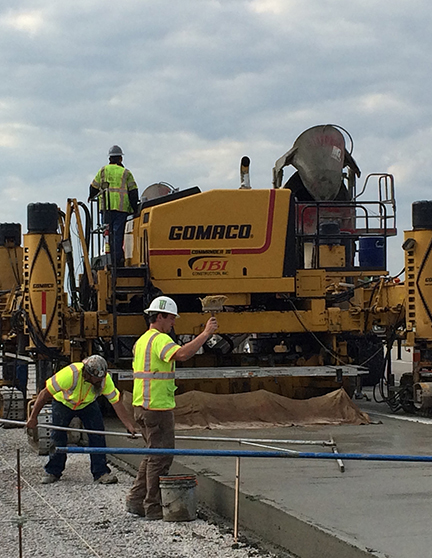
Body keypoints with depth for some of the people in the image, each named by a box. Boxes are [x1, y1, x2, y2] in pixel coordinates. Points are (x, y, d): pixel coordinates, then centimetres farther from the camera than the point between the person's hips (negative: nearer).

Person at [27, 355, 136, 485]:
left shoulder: (105, 379, -31)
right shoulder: (70, 374, -42)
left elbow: (117, 403, -24)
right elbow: (45, 394, -32)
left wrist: (130, 426, -31)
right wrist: (33, 418, -26)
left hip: (88, 404, 2)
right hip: (63, 403, -2)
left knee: (98, 435, -12)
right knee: (58, 437, -4)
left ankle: (101, 472, -4)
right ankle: (53, 472, 15)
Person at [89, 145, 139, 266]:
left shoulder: (103, 170, 11)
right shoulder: (126, 173, 9)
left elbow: (94, 186, 14)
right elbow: (133, 191, 4)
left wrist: (91, 197, 34)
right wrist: (134, 208, 10)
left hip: (106, 206, 1)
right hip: (122, 207, -1)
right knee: (118, 233, -4)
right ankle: (117, 259, -10)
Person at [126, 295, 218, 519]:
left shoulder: (142, 340, 18)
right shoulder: (159, 339, -14)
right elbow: (182, 354, -33)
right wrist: (206, 333, -28)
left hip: (143, 406, 10)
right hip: (158, 408, -10)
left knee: (154, 455, 19)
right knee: (161, 458, -3)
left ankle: (136, 501, 21)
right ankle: (154, 508, 1)